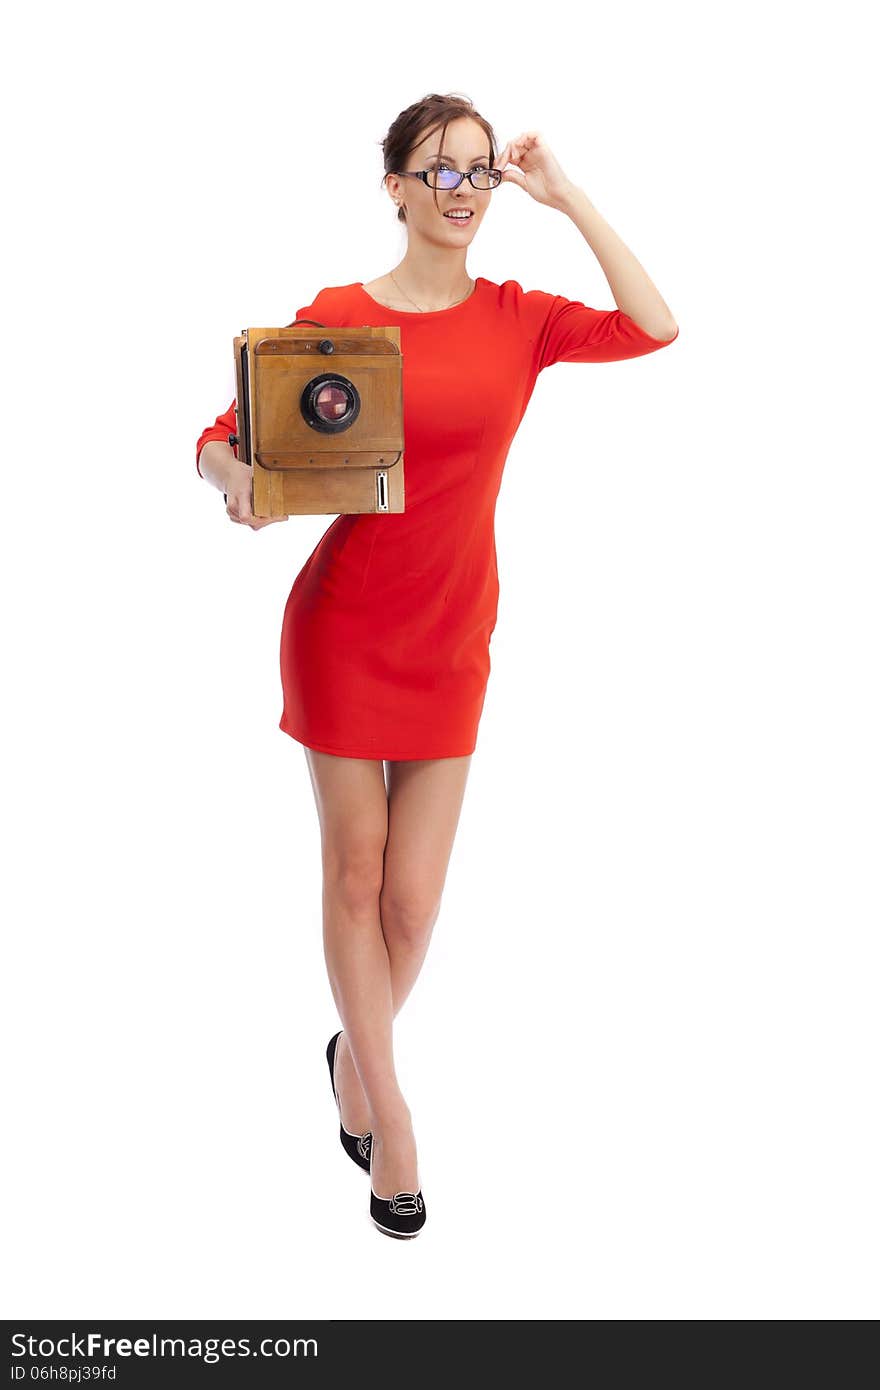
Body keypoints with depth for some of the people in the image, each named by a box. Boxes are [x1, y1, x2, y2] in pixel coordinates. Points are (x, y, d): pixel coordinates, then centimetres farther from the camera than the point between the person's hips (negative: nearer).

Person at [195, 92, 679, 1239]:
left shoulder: (518, 317, 4)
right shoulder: (335, 316, -5)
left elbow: (655, 330, -7)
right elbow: (223, 435, -2)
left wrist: (565, 195, -5)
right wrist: (237, 479, -26)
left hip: (452, 640, 2)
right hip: (342, 627, -2)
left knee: (412, 898, 3)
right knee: (355, 876, 6)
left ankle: (355, 1056, 33)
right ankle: (387, 1105, 24)